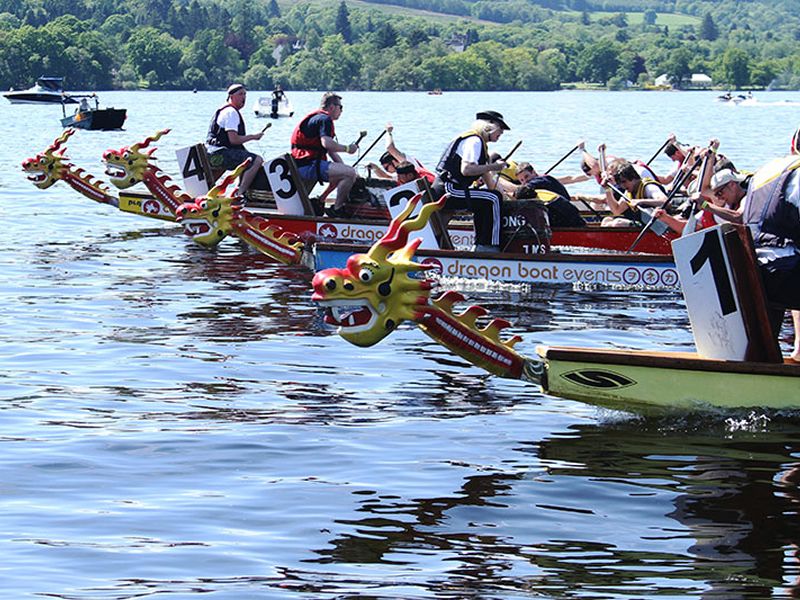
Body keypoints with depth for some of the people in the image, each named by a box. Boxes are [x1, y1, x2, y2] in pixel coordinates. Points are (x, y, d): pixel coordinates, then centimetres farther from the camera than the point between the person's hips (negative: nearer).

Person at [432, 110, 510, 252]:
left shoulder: (480, 142, 21)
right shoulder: (474, 140, -12)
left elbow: (484, 173, 23)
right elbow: (466, 169, -25)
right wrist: (492, 166, -16)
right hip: (448, 191, -11)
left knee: (484, 202, 27)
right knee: (494, 199, -15)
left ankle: (480, 246, 29)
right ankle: (490, 246, -16)